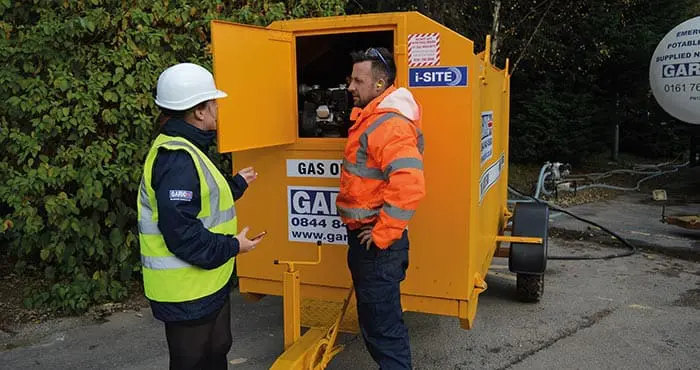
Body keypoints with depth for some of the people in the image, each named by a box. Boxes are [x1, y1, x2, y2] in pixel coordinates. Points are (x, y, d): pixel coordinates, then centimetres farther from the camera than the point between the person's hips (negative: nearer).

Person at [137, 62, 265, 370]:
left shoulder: (183, 150, 11)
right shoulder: (177, 159, -25)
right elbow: (181, 235, -29)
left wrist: (237, 184, 25)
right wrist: (232, 247, -19)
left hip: (206, 285, 11)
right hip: (187, 292, -11)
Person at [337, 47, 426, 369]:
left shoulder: (389, 124, -21)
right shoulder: (371, 117, 12)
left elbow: (409, 187, -33)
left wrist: (383, 234, -24)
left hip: (378, 242, -10)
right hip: (365, 237, 10)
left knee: (383, 326, 0)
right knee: (375, 320, 24)